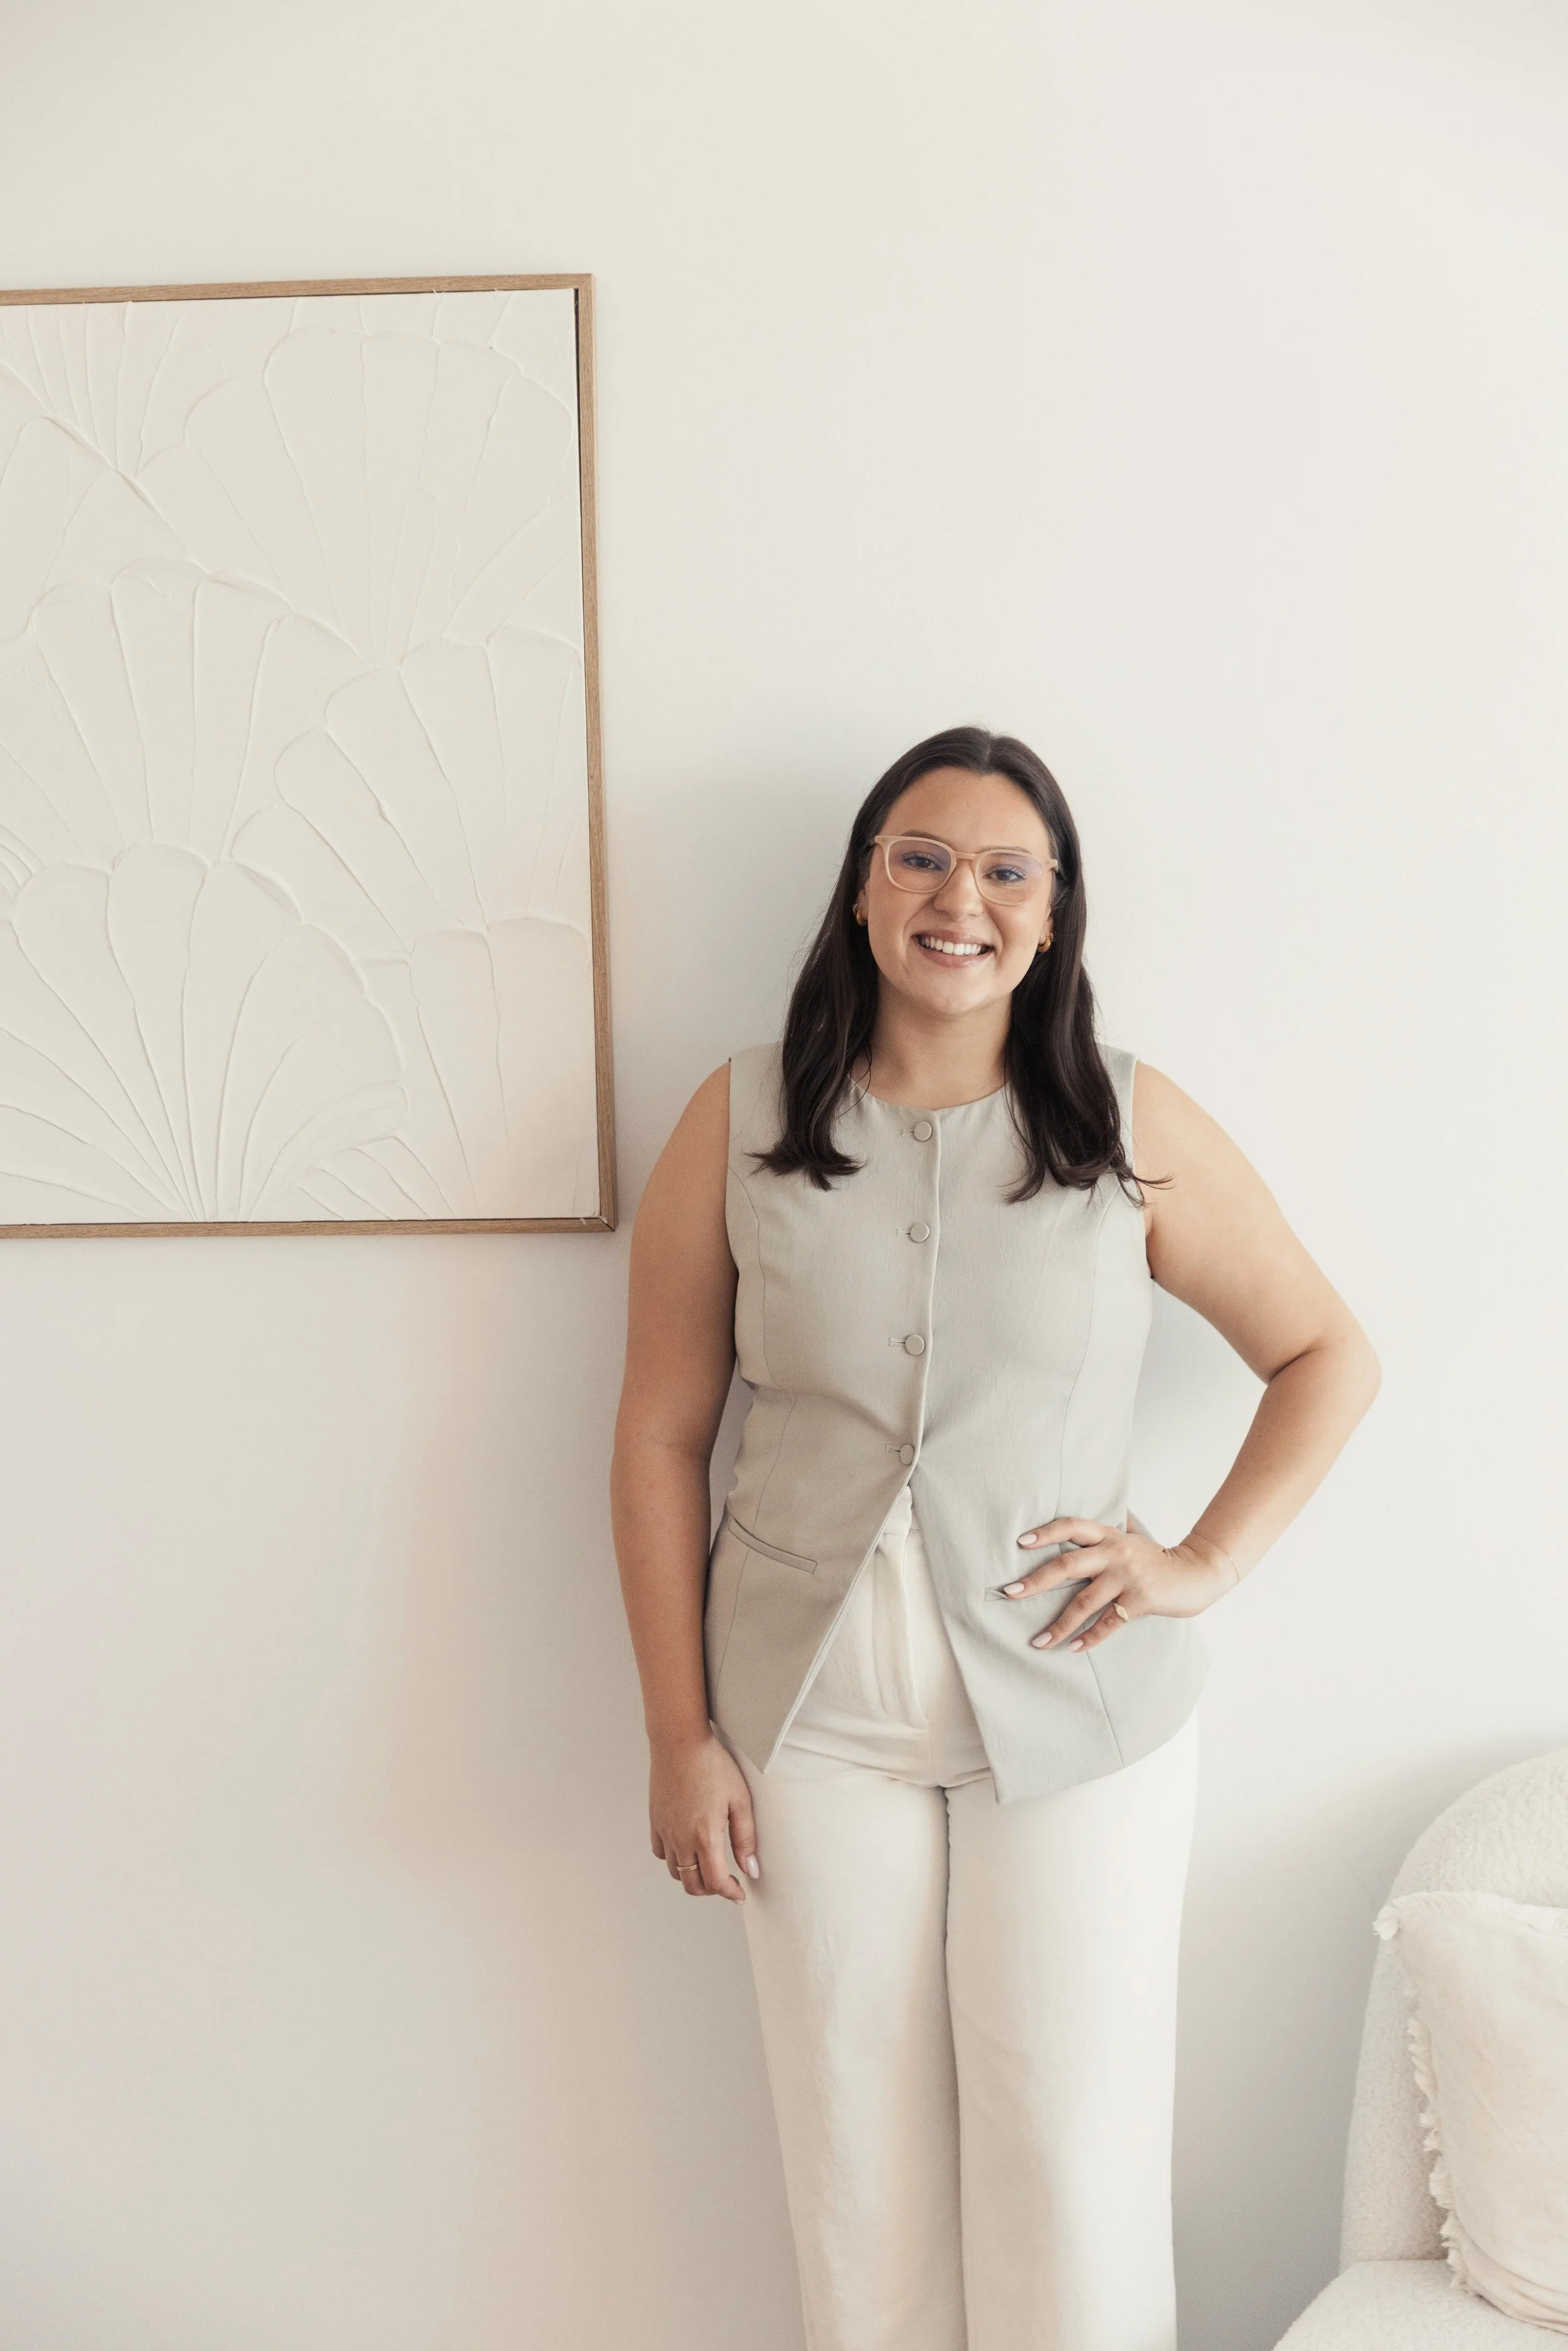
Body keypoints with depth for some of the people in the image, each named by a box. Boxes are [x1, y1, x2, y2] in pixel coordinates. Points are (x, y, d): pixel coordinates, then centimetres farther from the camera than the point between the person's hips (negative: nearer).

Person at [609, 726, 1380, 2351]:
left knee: (1070, 2151, 7)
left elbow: (1329, 1356, 8)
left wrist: (1205, 1563, -4)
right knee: (856, 2146, 11)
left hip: (1076, 1709, 0)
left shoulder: (1133, 1130, -2)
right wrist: (681, 1735, -2)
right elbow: (660, 1436, 0)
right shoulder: (740, 1125, -2)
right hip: (813, 1710, 1)